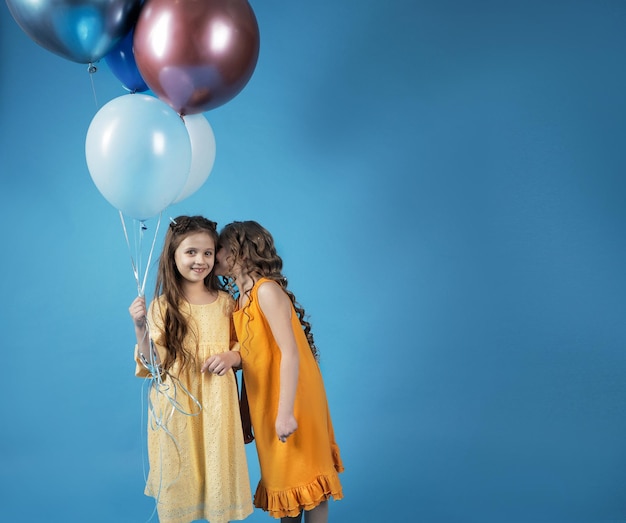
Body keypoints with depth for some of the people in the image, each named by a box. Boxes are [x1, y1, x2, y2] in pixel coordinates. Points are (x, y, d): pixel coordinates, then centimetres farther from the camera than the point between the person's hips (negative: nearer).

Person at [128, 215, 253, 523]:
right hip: (177, 408, -1)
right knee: (178, 478, 6)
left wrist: (230, 357, -10)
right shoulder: (162, 307, -3)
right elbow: (152, 367, -5)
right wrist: (140, 328, -18)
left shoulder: (225, 303, 4)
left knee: (217, 473, 7)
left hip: (217, 406, 2)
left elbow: (241, 351, 11)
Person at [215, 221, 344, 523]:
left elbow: (290, 352, -24)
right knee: (280, 474, 16)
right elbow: (247, 353, 4)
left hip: (290, 397, -8)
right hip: (266, 399, 8)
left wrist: (286, 412, -26)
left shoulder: (267, 290, -18)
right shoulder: (240, 299, 8)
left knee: (303, 474, 1)